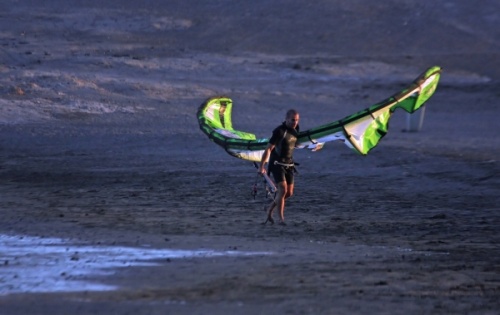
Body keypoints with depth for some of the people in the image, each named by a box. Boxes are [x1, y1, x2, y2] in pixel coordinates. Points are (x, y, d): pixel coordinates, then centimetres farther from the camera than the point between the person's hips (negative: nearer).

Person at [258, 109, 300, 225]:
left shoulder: (295, 129, 2)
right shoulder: (279, 131, -20)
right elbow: (268, 149, -20)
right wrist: (261, 167, -22)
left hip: (289, 164, 7)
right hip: (277, 164, -7)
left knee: (289, 193, 5)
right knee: (283, 190, -18)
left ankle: (270, 209, 26)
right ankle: (281, 218, -13)